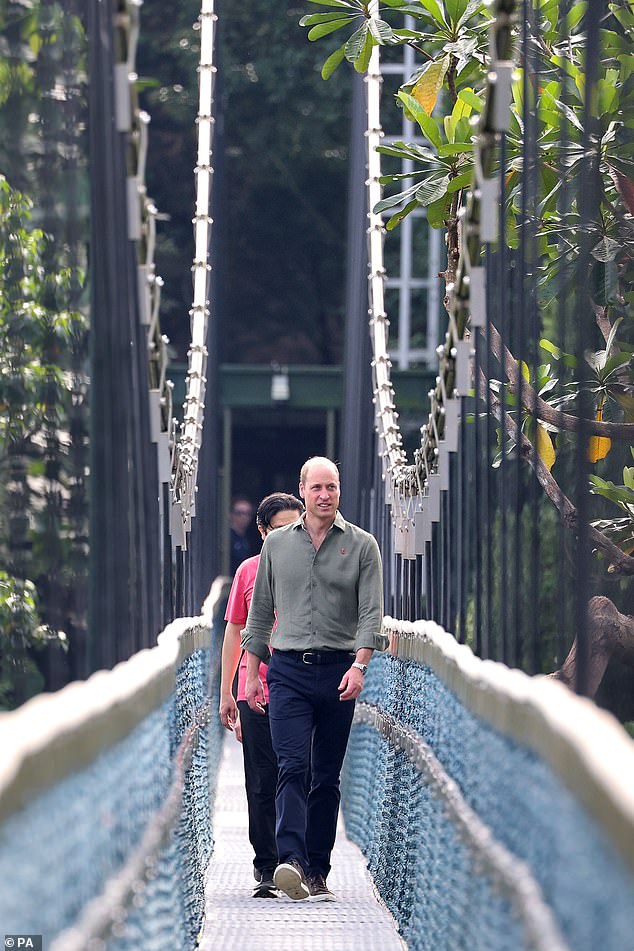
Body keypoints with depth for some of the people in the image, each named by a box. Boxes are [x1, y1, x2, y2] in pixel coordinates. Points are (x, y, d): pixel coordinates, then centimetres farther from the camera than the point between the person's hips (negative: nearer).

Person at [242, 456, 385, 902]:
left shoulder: (361, 545, 3)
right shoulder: (277, 544, 9)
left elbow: (371, 613, -4)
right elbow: (260, 612, 15)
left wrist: (359, 666, -19)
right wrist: (252, 672, 11)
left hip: (338, 672, 0)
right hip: (288, 669, 0)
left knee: (327, 778, 5)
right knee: (293, 767, -15)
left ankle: (317, 872, 10)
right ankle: (291, 861, -29)